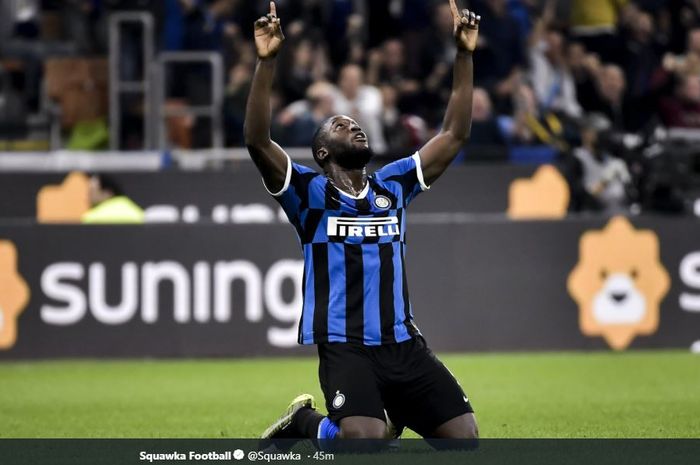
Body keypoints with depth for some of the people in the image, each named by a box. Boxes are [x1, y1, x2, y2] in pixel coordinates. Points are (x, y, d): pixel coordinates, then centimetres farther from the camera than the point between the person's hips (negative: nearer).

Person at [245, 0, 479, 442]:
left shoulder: (393, 185, 15)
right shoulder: (310, 192, 2)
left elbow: (455, 135, 14)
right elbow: (258, 142, -13)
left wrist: (465, 56, 8)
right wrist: (267, 61, -22)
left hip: (404, 345, 5)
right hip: (345, 347, -5)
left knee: (464, 436, -5)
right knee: (363, 441, -28)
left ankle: (393, 415, 23)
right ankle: (305, 423, 5)